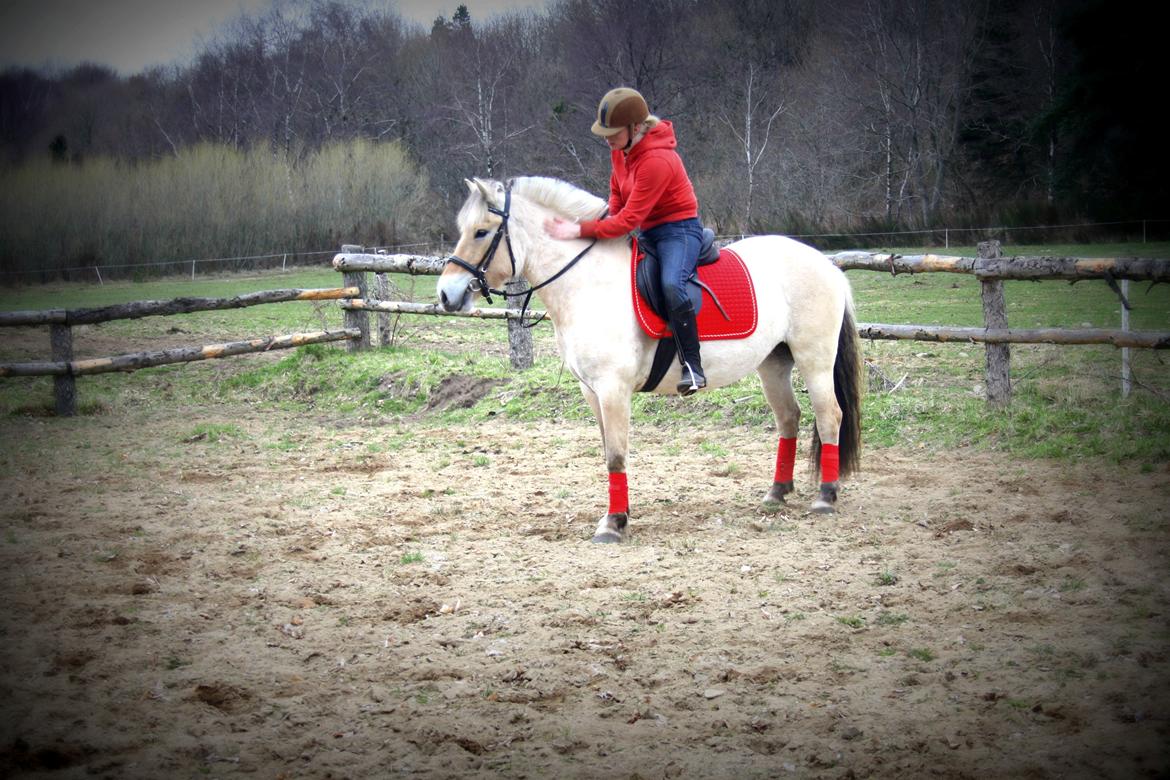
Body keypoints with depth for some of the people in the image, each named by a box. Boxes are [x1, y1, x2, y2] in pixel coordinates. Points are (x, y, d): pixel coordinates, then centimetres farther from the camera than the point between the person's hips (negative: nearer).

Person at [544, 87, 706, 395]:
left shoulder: (656, 161, -29)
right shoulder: (621, 149, -1)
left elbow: (629, 219, -28)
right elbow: (617, 190, 18)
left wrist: (580, 230, -28)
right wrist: (609, 215, -3)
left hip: (679, 229, -10)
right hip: (649, 232, 10)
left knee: (671, 284, -35)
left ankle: (693, 367, -31)